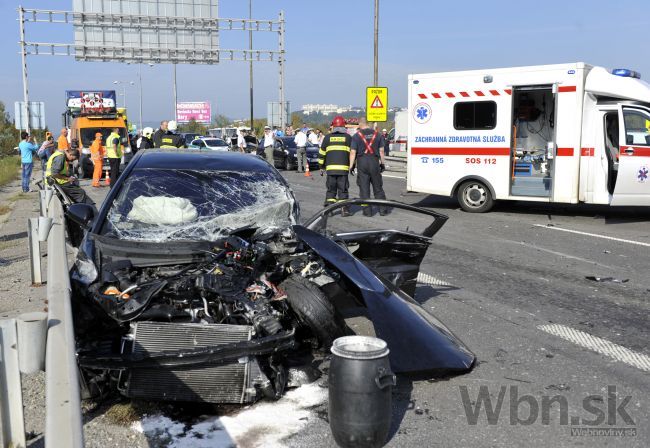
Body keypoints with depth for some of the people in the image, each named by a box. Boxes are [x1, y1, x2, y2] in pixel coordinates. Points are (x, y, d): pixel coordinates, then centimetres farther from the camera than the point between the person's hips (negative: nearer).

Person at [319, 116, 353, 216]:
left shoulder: (327, 137, 8)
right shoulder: (348, 137, 5)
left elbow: (322, 153, 10)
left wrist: (321, 167, 16)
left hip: (330, 168, 1)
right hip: (344, 168, -1)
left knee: (330, 189, 11)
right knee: (343, 189, 4)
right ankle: (344, 210, 3)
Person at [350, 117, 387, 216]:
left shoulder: (357, 136, -3)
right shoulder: (377, 134, 6)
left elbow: (353, 152, -7)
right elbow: (381, 151, 6)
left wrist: (351, 165, -3)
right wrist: (382, 163, 13)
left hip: (362, 162, -2)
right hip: (374, 162, 2)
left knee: (364, 188, 4)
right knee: (378, 187, 10)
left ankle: (367, 211, 3)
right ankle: (382, 210, 9)